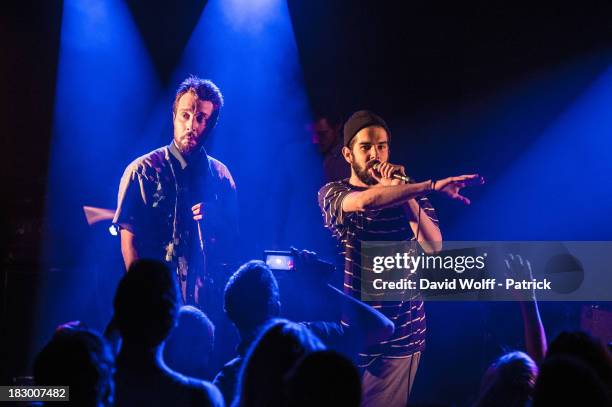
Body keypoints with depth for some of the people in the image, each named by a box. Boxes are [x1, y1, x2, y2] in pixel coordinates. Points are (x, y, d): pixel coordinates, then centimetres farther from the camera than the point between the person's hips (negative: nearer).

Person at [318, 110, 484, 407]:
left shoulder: (410, 195, 7)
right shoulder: (332, 193, -3)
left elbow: (433, 246, -9)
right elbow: (366, 201, -27)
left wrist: (401, 191, -15)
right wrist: (432, 186, -33)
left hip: (401, 334, 1)